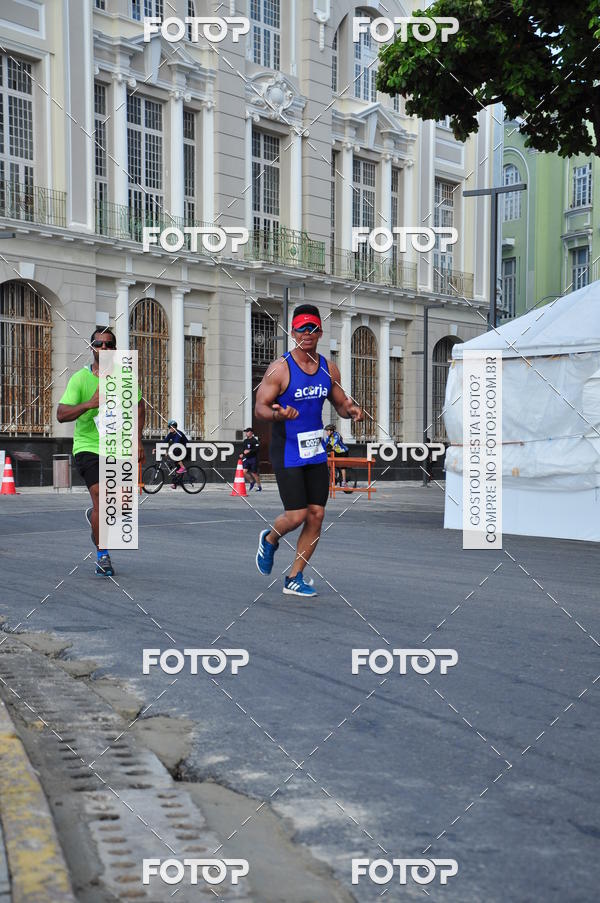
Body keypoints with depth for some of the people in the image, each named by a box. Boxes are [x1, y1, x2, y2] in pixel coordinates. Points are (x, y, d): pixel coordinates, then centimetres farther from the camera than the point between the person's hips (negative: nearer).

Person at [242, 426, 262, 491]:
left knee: (254, 473, -1)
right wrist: (242, 453, 7)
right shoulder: (245, 441, 16)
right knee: (244, 471, -11)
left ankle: (259, 487, 15)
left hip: (253, 458, -6)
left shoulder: (255, 440, -7)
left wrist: (249, 451, -24)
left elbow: (257, 449, -17)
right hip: (246, 459, 6)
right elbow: (243, 449, 26)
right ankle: (252, 482, 13)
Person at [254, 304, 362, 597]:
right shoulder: (280, 368, -11)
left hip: (316, 450, 5)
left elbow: (340, 402, 16)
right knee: (297, 515, -9)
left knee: (316, 515, 2)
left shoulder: (329, 368, 5)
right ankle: (269, 540, 26)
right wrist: (278, 414, -31)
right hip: (287, 452, -5)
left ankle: (294, 579, 15)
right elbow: (260, 408, -10)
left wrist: (351, 410, -7)